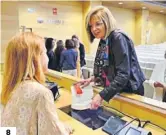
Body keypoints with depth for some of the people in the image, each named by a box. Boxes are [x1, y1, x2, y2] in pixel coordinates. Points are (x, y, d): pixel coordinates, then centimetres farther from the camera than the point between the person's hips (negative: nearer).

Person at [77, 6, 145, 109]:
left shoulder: (118, 38, -21)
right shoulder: (103, 41, 3)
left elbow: (123, 74, -29)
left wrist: (102, 95, -32)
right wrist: (92, 79, -1)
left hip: (130, 92, -7)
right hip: (116, 90, 8)